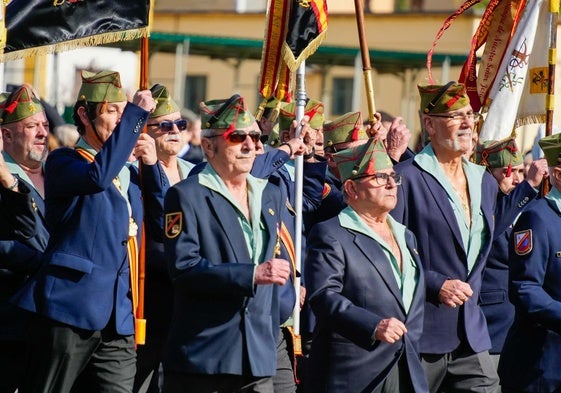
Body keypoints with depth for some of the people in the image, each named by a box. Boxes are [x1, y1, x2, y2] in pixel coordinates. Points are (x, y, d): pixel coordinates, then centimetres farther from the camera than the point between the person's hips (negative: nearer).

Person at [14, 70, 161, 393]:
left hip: (119, 319, 6)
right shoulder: (63, 162, 0)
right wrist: (137, 113, -19)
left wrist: (152, 165, 6)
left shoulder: (128, 175, 21)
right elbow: (99, 175, -22)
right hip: (72, 307, -6)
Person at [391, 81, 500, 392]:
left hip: (472, 338, 6)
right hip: (421, 335, -6)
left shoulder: (485, 182, 16)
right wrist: (435, 285, -17)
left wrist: (468, 292, 16)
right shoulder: (406, 177, -7)